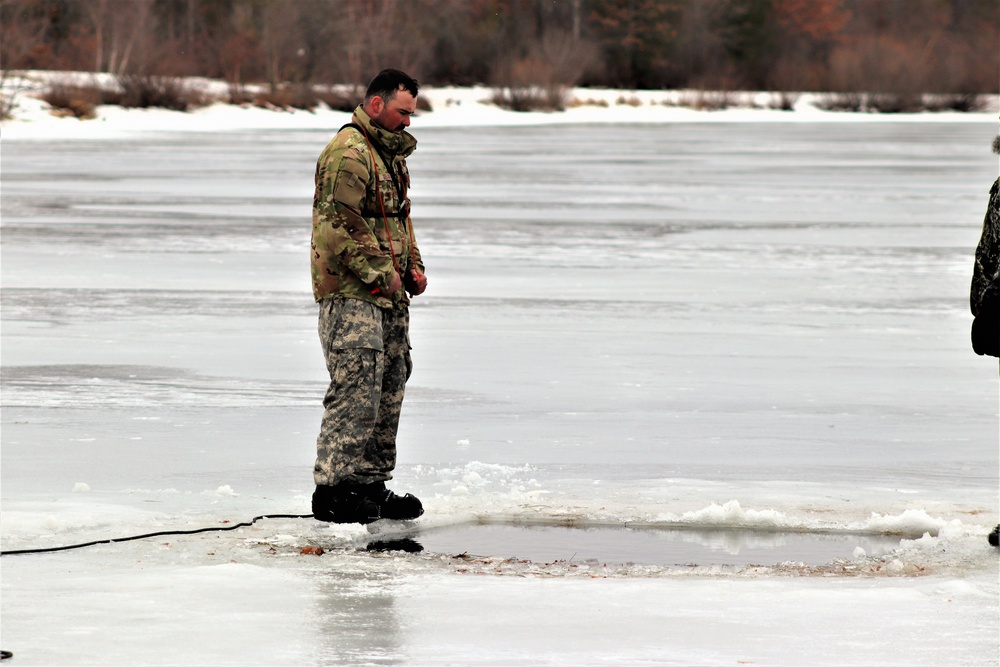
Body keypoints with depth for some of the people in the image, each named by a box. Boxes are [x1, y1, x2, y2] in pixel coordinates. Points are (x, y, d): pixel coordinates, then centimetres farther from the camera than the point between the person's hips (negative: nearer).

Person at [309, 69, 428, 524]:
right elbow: (337, 223, -20)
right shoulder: (348, 153, -13)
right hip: (350, 294, -10)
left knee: (388, 391, 12)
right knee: (355, 389, -14)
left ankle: (371, 484, 20)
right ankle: (332, 489, -13)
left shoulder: (391, 153, 20)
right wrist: (379, 273, -17)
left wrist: (412, 268, 16)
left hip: (388, 295, 10)